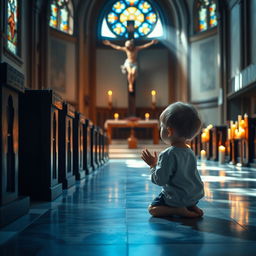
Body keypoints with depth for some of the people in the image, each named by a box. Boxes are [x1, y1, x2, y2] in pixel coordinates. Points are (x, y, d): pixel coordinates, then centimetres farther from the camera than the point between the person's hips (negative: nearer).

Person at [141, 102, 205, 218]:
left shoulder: (168, 154, -24)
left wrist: (153, 165, -6)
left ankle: (178, 210, -11)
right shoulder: (190, 152, 2)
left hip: (177, 198, -7)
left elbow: (160, 180, -21)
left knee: (152, 208, 6)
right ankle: (191, 207, 7)